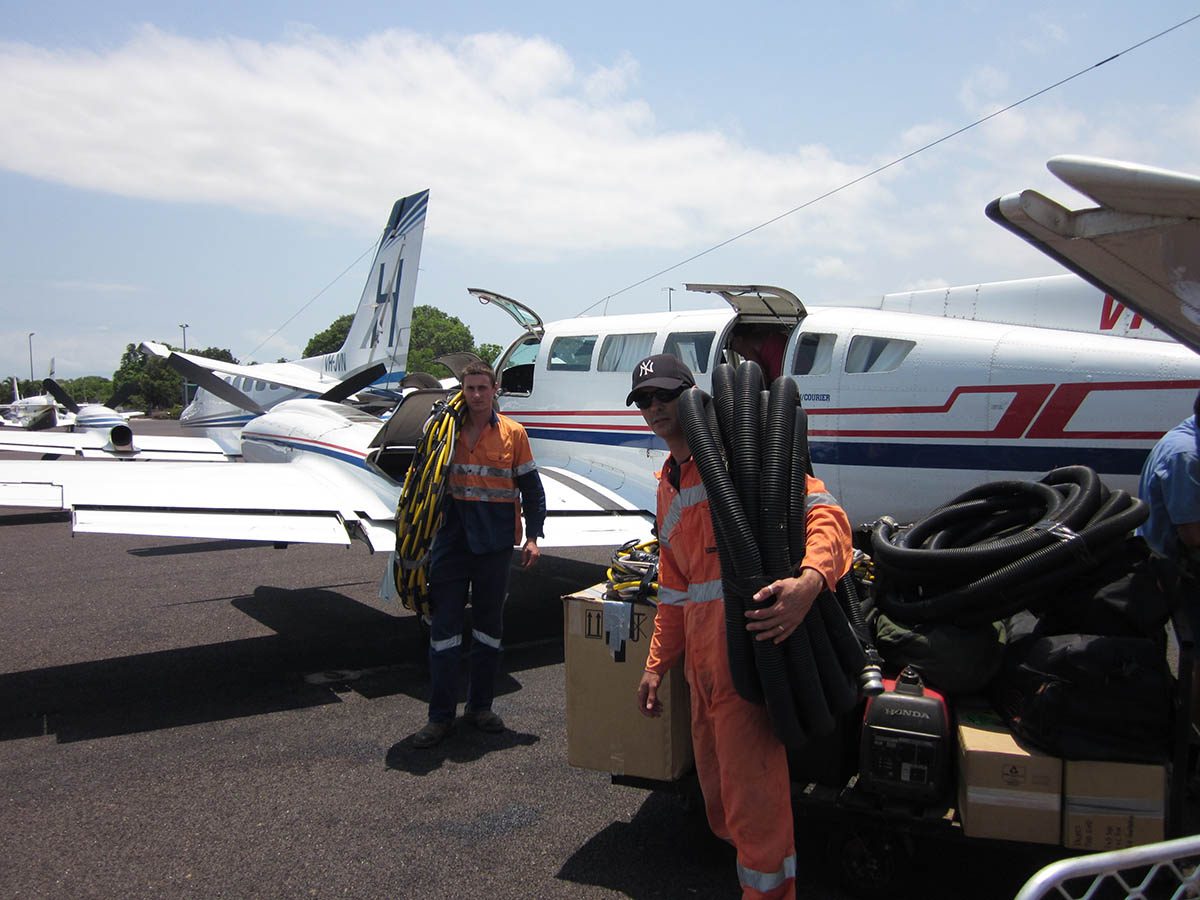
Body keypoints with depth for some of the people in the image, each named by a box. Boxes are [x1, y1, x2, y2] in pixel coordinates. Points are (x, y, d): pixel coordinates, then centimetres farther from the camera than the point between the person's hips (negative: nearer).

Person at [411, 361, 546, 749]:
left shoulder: (513, 433, 2)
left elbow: (531, 488, 5)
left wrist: (533, 536, -2)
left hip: (495, 543, 0)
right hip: (451, 541, 0)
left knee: (489, 627, 10)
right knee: (444, 628, 1)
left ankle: (480, 705, 24)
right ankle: (441, 715, 10)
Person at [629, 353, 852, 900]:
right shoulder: (667, 485, 22)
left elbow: (823, 508, -17)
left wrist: (810, 579, -35)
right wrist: (656, 664, 23)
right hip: (701, 660, 9)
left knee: (750, 797, -5)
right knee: (716, 788, 21)